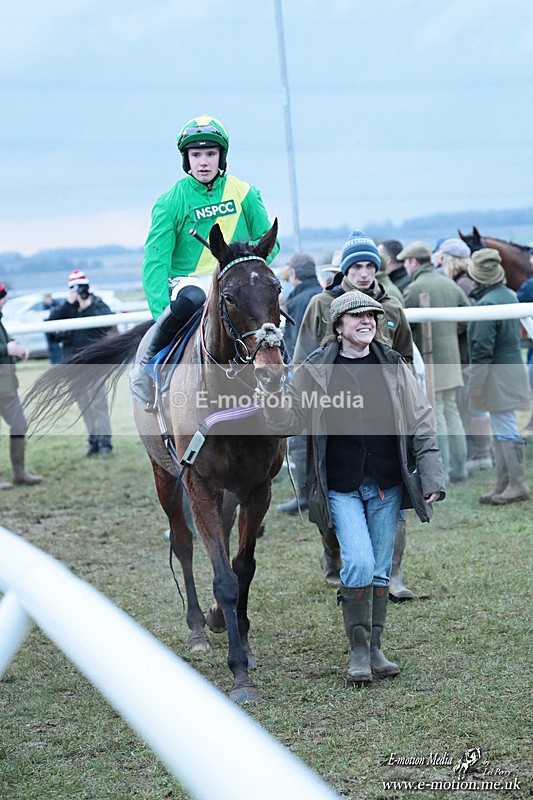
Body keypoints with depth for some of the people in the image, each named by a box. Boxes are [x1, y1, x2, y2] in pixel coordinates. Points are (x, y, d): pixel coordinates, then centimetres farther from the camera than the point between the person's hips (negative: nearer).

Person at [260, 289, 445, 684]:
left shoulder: (394, 367, 3)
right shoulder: (315, 370, -1)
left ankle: (376, 649, 21)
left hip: (387, 484, 2)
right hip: (342, 485, -2)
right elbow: (290, 421, 4)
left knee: (381, 569, 8)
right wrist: (272, 404, -19)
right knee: (358, 563, -14)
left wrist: (432, 478, -1)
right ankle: (359, 650, 2)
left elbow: (422, 425, 6)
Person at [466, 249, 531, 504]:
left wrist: (473, 384, -15)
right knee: (502, 429, 14)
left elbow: (482, 350, -20)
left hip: (497, 375, -10)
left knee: (504, 430, -5)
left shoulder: (486, 304, -18)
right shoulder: (510, 296, 10)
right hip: (513, 366, 10)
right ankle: (503, 484, 19)